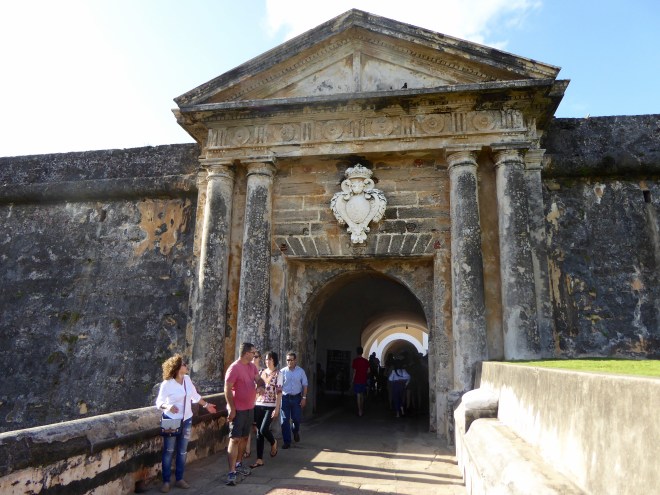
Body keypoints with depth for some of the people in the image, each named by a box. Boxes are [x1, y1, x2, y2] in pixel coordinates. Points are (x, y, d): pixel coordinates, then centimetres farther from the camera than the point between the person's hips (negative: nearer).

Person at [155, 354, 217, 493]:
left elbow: (195, 396, 13)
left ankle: (179, 479, 24)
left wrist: (206, 405, 22)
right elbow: (159, 402, -16)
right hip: (171, 421, -5)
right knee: (169, 451, 4)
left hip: (186, 420, 5)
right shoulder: (167, 384, -17)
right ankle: (166, 481, 16)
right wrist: (168, 406, -37)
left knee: (182, 451, 12)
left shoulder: (187, 379, -1)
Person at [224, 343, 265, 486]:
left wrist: (260, 385, -16)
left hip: (250, 408, 8)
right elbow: (227, 389, -19)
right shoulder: (234, 368, -18)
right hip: (238, 409, -8)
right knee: (235, 439, -7)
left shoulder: (252, 366, 6)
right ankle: (232, 472, -5)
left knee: (244, 437, 16)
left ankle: (238, 464, 31)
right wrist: (232, 409, -21)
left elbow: (258, 379, 9)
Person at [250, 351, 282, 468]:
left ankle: (273, 443, 20)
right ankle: (259, 460, 13)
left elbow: (279, 392, -8)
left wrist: (277, 408, -14)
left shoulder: (278, 374, -4)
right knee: (259, 432, 5)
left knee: (263, 429, -14)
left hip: (270, 406, -5)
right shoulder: (261, 372, 9)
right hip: (259, 405, 5)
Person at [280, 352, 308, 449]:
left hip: (297, 397, 1)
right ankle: (287, 441, 13)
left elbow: (305, 385, 3)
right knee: (285, 420, 1)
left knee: (296, 418, 8)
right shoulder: (282, 371, -4)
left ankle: (296, 431, 42)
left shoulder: (301, 371, -1)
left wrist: (304, 398, -2)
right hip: (285, 397, 0)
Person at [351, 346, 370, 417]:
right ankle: (362, 410, 28)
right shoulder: (366, 361, 1)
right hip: (363, 380, 5)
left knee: (358, 396, -2)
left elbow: (354, 371, -10)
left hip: (357, 380, -4)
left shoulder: (355, 360, -11)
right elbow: (368, 371, 3)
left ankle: (360, 412, -4)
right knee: (362, 396, 18)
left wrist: (352, 379, -1)